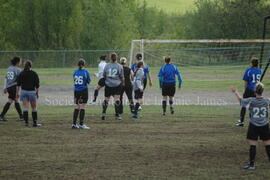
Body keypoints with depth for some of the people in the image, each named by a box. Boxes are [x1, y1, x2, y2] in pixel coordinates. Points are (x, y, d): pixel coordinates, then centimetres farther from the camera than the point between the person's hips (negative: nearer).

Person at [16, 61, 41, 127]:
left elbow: (18, 84, 1)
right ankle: (35, 123, 13)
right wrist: (37, 93, 7)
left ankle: (26, 122, -8)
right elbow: (37, 85, -2)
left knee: (25, 108, 0)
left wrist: (17, 93, 6)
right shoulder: (34, 74, -3)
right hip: (32, 92, -2)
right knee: (34, 108, 9)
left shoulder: (21, 74, 2)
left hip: (23, 91, 2)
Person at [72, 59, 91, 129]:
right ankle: (81, 124, -4)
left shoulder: (75, 72, 2)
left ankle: (74, 124, 11)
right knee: (82, 108, -2)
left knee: (77, 108, 11)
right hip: (84, 90, -4)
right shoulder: (86, 72, -8)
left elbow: (74, 80, 7)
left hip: (76, 91, 4)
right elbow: (88, 81, -1)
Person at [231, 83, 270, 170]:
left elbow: (241, 100, 4)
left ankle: (251, 164, 3)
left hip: (254, 126, -2)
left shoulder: (251, 101, -14)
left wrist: (236, 92, 21)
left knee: (252, 145, 1)